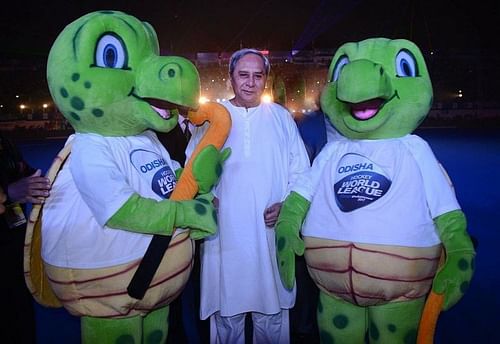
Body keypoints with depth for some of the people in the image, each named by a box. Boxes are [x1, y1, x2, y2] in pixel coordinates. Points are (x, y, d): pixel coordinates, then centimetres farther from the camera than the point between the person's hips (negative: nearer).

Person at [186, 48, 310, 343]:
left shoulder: (282, 117, 8)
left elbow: (300, 171, 8)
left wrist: (287, 205, -7)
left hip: (272, 234, 1)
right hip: (224, 234, 0)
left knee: (272, 315, 12)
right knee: (227, 315, 12)